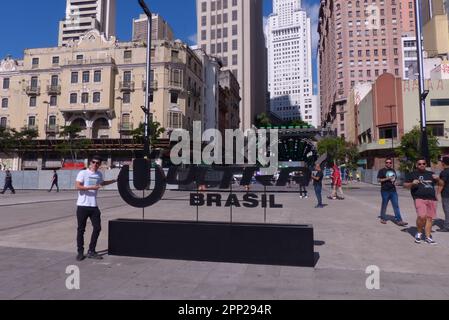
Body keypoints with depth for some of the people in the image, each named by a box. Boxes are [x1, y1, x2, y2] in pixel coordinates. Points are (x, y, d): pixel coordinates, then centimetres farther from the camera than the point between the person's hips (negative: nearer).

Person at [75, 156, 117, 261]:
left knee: (97, 228, 3)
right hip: (82, 205, -5)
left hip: (94, 206, 5)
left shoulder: (99, 174, 12)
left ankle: (91, 251, 15)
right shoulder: (83, 173, -6)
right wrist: (91, 187, -23)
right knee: (81, 229, 3)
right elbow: (78, 186, -15)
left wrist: (115, 180, 33)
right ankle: (80, 252, 16)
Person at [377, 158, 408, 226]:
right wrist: (387, 179, -18)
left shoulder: (393, 170, 16)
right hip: (385, 191, -5)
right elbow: (378, 180, -7)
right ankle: (383, 219, 18)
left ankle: (399, 220, -1)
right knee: (384, 205, 5)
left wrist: (395, 182, 6)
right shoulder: (382, 171, -2)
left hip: (393, 190, 5)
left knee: (396, 205, 0)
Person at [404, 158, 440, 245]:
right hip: (420, 198, -4)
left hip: (432, 199, 4)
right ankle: (419, 232, 4)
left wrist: (438, 179, 4)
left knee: (430, 218, 2)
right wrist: (412, 183, -14)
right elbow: (405, 185, 7)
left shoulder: (431, 174, 21)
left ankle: (428, 237, 14)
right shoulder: (412, 174, 9)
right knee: (422, 216, -20)